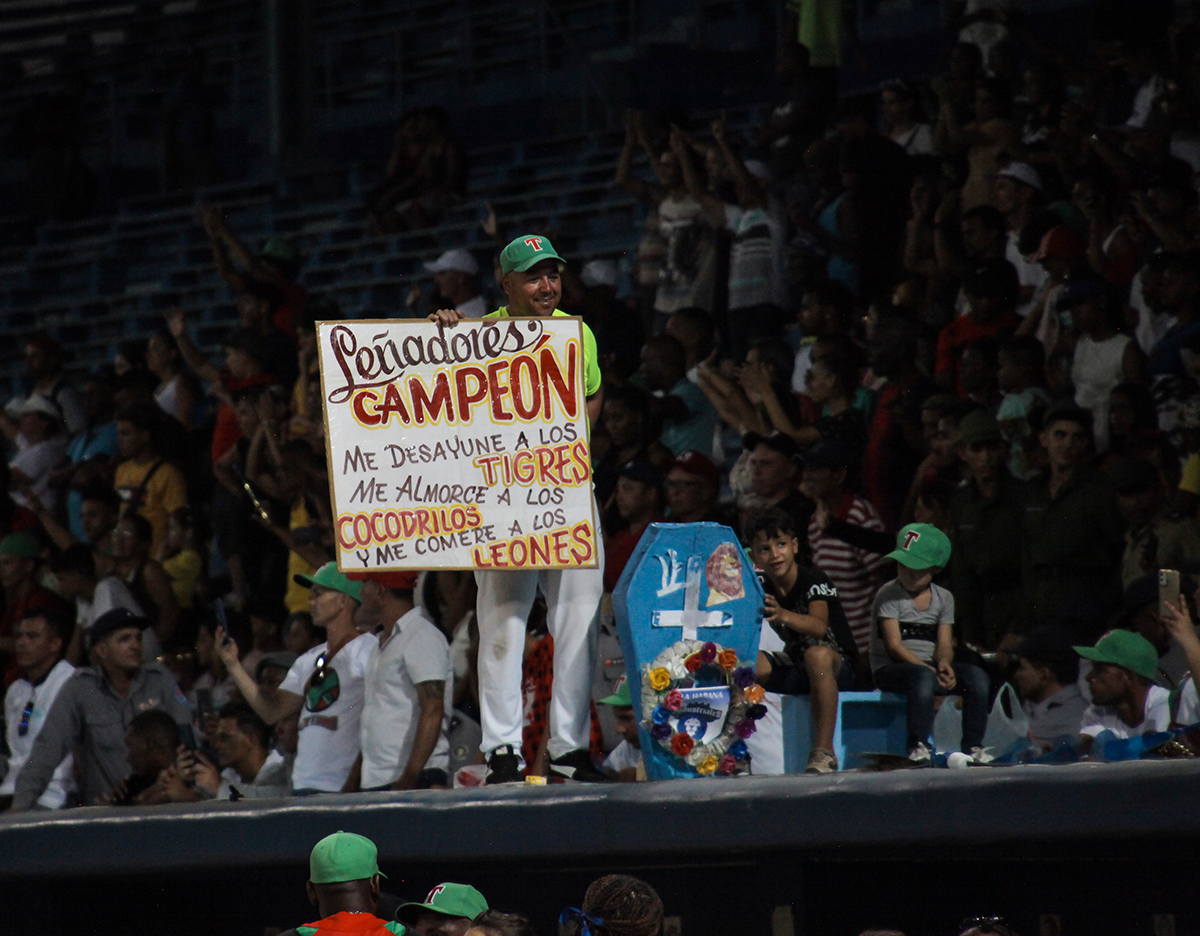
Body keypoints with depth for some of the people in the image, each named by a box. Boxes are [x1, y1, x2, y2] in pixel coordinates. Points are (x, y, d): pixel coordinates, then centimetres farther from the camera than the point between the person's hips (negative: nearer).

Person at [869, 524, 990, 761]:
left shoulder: (944, 598, 11)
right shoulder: (889, 595, -5)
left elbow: (944, 644, 4)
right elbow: (894, 646, -13)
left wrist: (944, 663, -22)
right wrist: (929, 670, -25)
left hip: (928, 666, 5)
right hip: (890, 669, -5)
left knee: (977, 676, -21)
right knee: (923, 677, -39)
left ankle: (973, 748, -22)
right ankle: (918, 748, -39)